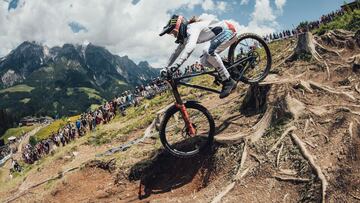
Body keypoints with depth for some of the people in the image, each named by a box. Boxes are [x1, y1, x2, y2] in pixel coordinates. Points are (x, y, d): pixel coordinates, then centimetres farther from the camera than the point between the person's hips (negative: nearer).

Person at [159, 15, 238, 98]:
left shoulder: (192, 28, -22)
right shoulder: (185, 35, 8)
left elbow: (191, 46, -41)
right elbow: (176, 53, 14)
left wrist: (176, 64, -47)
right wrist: (166, 68, 6)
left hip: (228, 30, -9)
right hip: (223, 34, 9)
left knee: (210, 52, -29)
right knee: (204, 60, -1)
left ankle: (228, 82, -22)